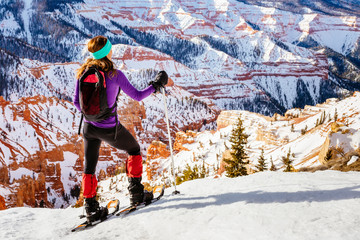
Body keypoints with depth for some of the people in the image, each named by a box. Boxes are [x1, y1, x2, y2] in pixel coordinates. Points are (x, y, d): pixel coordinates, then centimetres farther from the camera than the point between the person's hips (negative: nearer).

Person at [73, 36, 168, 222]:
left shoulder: (83, 72, -5)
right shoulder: (115, 75, -19)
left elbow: (76, 101, 3)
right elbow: (137, 96, -11)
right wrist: (156, 85, 3)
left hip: (89, 127, 4)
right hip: (109, 129, -4)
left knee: (89, 167, 18)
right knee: (134, 150, 23)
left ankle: (90, 207, 21)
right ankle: (136, 193, 25)